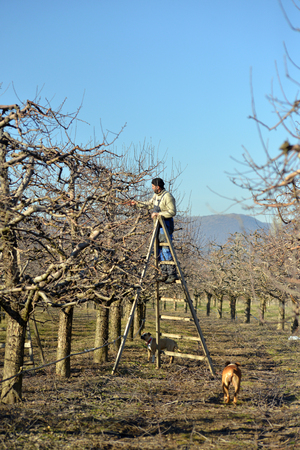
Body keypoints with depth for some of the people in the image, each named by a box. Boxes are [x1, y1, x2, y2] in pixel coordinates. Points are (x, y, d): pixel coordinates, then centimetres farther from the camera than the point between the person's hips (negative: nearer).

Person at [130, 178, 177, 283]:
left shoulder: (167, 196, -16)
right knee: (159, 251, 9)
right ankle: (164, 273, 14)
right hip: (158, 225, 9)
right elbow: (149, 204, 30)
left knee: (166, 250, -11)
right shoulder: (156, 195, 13)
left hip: (166, 225, -9)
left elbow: (172, 212, -21)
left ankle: (172, 275, -9)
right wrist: (137, 203, 27)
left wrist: (158, 214, -22)